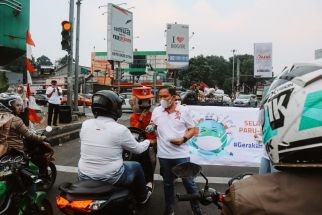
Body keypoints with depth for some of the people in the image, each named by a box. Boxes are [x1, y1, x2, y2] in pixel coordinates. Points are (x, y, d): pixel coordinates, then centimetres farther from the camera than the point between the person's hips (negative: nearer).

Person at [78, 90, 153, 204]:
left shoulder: (85, 124, -6)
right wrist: (148, 141, 18)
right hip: (111, 178, -4)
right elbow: (137, 149, -3)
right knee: (136, 166, 22)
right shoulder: (120, 129, -18)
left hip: (84, 177, 5)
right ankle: (142, 196, 43)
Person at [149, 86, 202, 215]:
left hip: (181, 154, -3)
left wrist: (183, 139, -17)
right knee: (168, 183, 18)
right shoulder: (156, 111, 5)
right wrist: (151, 128, -9)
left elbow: (192, 129, 1)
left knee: (189, 183, 5)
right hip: (164, 154, 3)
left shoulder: (184, 110, -3)